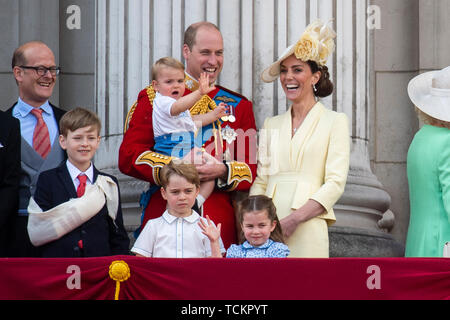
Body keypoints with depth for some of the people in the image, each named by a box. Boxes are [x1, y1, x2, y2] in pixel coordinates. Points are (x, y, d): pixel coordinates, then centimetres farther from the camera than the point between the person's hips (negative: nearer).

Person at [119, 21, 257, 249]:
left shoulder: (238, 106, 15)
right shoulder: (154, 98, 7)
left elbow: (253, 169, 11)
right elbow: (128, 157, -1)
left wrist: (223, 171, -10)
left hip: (221, 224, 2)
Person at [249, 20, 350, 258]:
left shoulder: (334, 121, 5)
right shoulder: (272, 125, 18)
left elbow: (335, 183, -4)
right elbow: (260, 181, 15)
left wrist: (294, 218, -14)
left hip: (307, 230, -3)